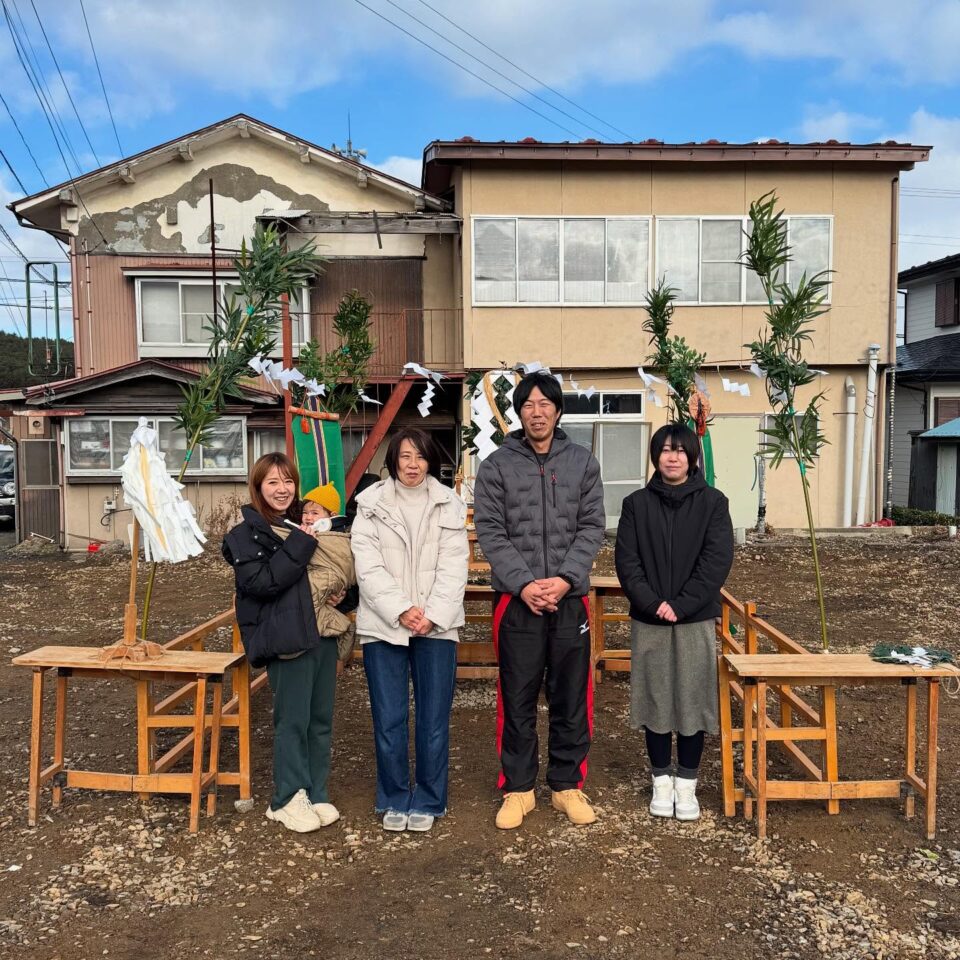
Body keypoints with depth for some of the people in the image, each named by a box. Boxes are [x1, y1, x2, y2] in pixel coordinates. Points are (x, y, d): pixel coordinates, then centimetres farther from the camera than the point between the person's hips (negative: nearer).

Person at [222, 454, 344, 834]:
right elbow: (259, 582, -18)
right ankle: (288, 798, 14)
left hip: (323, 633, 6)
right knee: (293, 721, -1)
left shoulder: (304, 524, 15)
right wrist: (300, 546, -17)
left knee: (321, 720, 11)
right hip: (288, 639, -6)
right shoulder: (246, 534, -3)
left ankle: (315, 793, 23)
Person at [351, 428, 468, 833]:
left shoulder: (450, 505, 6)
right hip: (383, 625, 0)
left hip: (436, 626, 0)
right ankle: (394, 799, 21)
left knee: (433, 719, 4)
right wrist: (401, 611, -14)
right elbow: (369, 567, -4)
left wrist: (432, 615, -12)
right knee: (388, 720, 4)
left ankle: (427, 801, 19)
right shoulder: (371, 505, 4)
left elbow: (453, 568, -1)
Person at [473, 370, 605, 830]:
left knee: (571, 698, 9)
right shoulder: (497, 465, 1)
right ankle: (518, 788, 21)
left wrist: (565, 579, -12)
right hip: (517, 600, -1)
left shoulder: (582, 461, 6)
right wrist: (524, 584, -14)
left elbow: (592, 527, 1)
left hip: (570, 598, 2)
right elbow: (490, 532, -4)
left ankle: (568, 784, 25)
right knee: (517, 700, 7)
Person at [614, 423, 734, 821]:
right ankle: (661, 780, 22)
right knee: (655, 700, 7)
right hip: (648, 620, 1)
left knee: (693, 699, 5)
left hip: (696, 620, -1)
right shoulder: (636, 503, 4)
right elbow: (626, 560, -2)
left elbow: (717, 560, -7)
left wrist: (681, 605, -14)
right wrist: (654, 603, -14)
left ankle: (687, 784, 20)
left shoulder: (712, 502, 0)